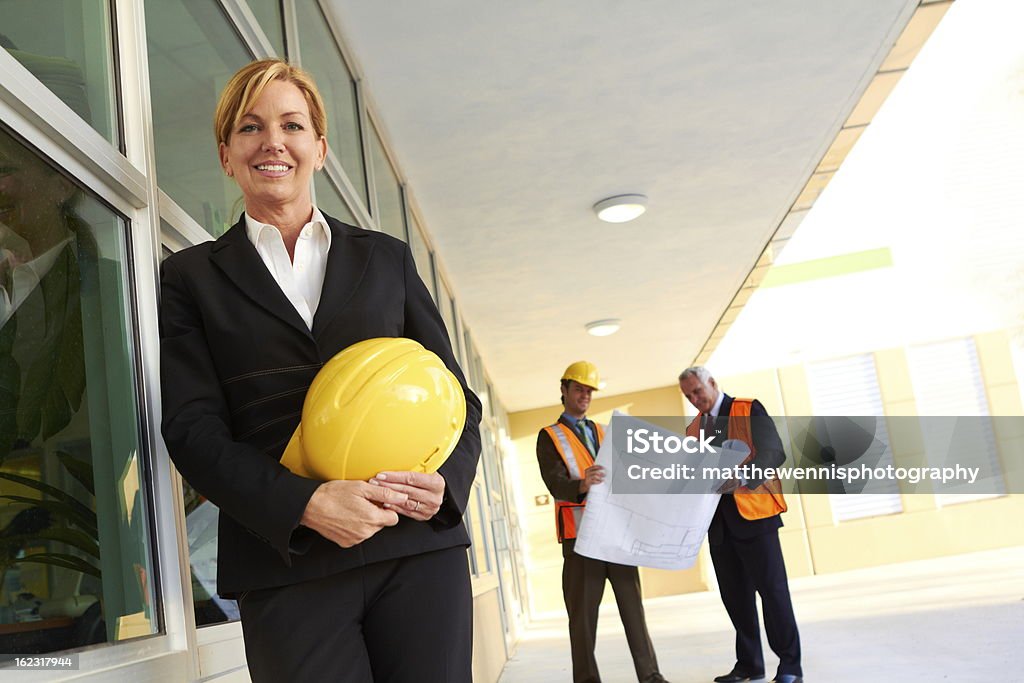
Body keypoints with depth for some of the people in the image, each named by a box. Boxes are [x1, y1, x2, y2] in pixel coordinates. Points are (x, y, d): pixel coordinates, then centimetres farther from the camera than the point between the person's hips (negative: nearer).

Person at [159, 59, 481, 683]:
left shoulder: (387, 259, 15)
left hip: (420, 547, 2)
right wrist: (305, 504, -15)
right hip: (286, 569, -1)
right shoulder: (193, 276, 10)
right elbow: (194, 428, 1)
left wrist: (446, 480, -8)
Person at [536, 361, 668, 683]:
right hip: (581, 535, -4)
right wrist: (582, 485, -33)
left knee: (632, 603, 4)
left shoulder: (603, 433, 21)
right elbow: (556, 483, -12)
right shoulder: (549, 436, 5)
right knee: (583, 611, -2)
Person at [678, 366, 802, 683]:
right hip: (719, 521, 6)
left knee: (772, 588, -3)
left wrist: (741, 477, -27)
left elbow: (774, 452, -12)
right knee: (735, 596, 10)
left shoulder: (749, 410, -2)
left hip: (752, 513, -6)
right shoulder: (693, 428, 17)